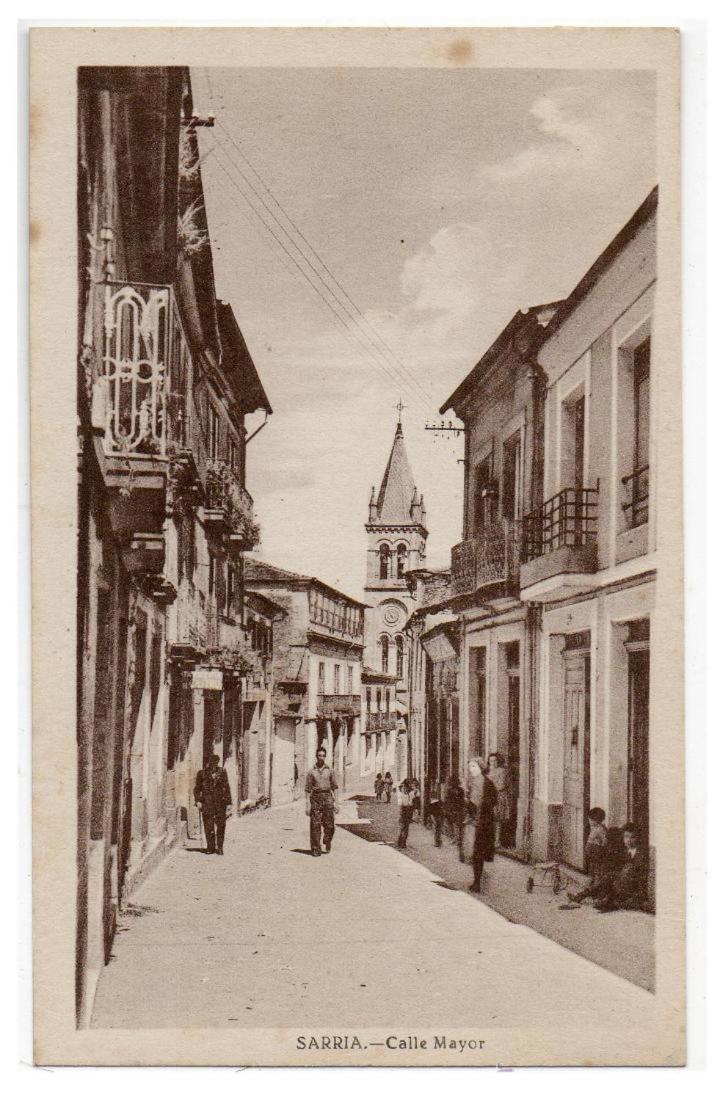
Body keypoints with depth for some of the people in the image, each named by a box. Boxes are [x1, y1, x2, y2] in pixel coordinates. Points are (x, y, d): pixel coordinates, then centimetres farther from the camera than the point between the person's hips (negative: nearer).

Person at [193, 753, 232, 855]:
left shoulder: (222, 772, 9)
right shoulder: (202, 773, 5)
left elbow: (226, 787, 11)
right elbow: (197, 788, 6)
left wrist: (228, 802, 7)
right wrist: (198, 800, -6)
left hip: (220, 801, 1)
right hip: (207, 802, -1)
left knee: (221, 825, -1)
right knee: (208, 825, -2)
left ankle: (219, 848, 7)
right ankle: (210, 847, 8)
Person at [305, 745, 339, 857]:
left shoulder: (329, 771, 9)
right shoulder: (311, 772, 4)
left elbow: (334, 787, 10)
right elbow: (307, 789, 3)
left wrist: (335, 802, 3)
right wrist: (307, 804, -4)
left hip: (327, 798, 1)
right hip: (315, 798, -1)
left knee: (329, 824, -2)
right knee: (315, 825, -3)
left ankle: (327, 841, 26)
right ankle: (315, 849, 4)